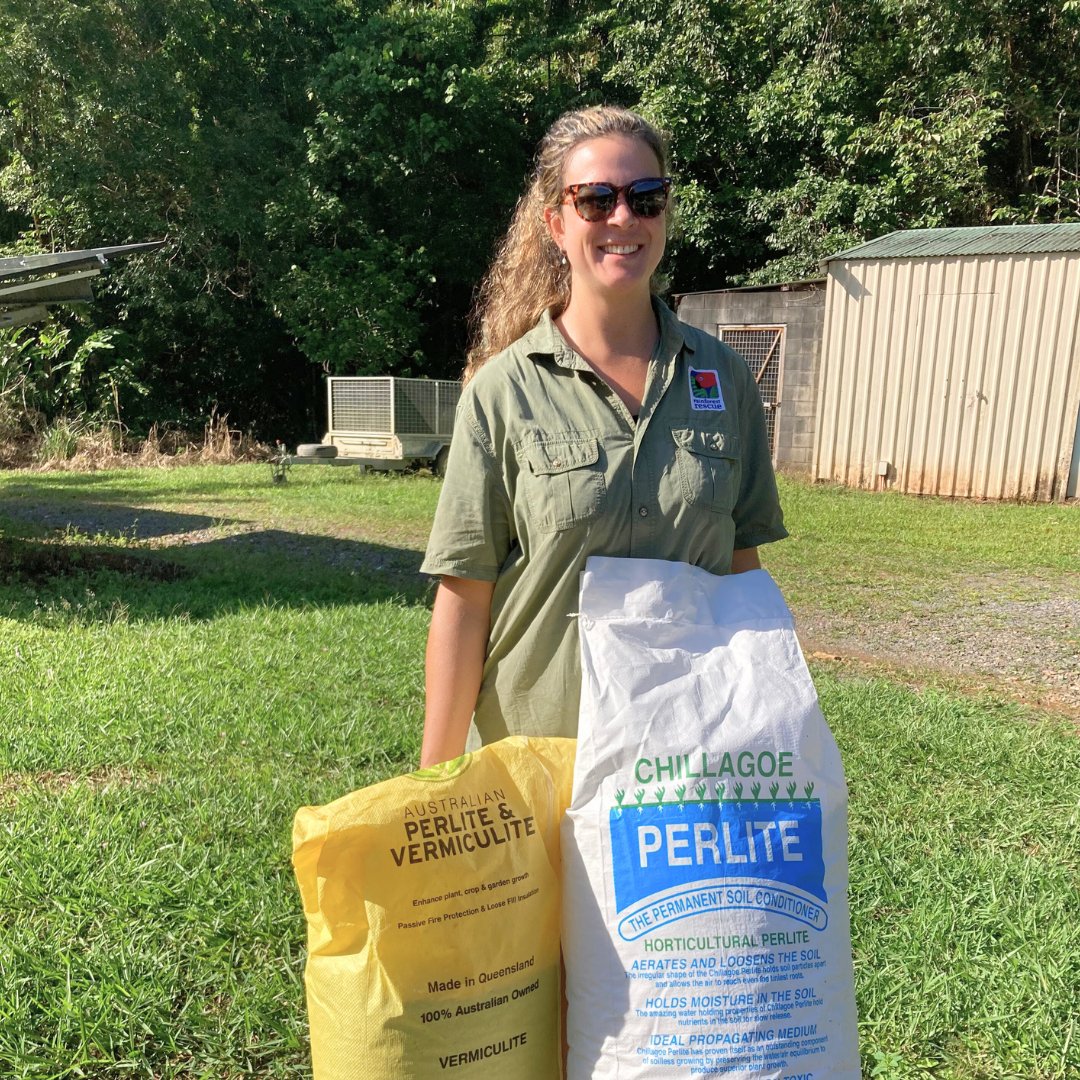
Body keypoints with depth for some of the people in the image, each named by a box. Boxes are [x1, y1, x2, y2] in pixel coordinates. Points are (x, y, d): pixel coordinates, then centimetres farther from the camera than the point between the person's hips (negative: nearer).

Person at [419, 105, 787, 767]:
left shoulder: (723, 377, 0)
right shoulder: (504, 389, -9)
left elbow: (741, 567, 5)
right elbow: (464, 596, -10)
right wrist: (438, 786, -9)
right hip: (532, 744, -2)